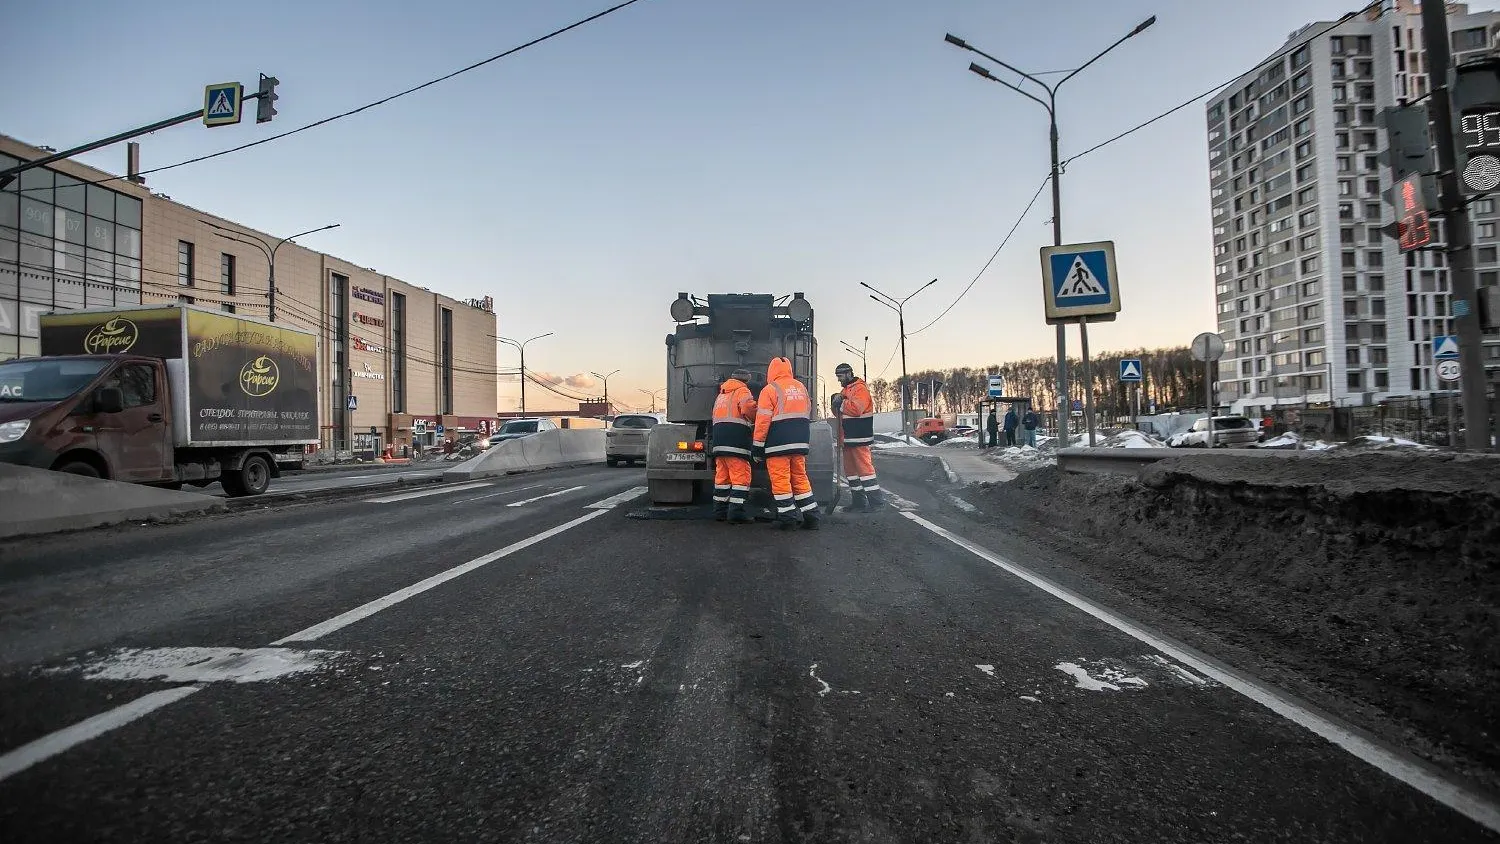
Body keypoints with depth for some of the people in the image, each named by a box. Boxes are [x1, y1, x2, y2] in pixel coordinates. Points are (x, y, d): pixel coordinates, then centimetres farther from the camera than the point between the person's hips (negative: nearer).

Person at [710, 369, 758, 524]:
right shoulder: (742, 391, 0)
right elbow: (748, 408, -19)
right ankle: (736, 512, -10)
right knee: (741, 476, -6)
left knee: (722, 476, 12)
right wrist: (756, 421, -1)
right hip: (736, 441, -8)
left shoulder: (721, 395, 27)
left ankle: (719, 511, 16)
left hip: (718, 441, 8)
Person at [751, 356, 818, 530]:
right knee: (800, 477, 13)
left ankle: (788, 517, -1)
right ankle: (811, 516, 12)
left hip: (778, 444, -6)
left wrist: (757, 448, -3)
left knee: (780, 480, 0)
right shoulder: (801, 388, 14)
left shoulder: (770, 390, -6)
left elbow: (762, 421, -9)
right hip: (800, 444, 6)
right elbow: (808, 416, 19)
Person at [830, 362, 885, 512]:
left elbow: (856, 408, -25)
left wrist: (841, 403, -14)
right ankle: (858, 500, 20)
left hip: (859, 438, -10)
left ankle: (876, 500, -9)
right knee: (850, 469, 12)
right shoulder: (845, 390, 19)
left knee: (864, 466, -11)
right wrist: (836, 406, 0)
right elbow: (840, 413, 21)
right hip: (848, 438, 10)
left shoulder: (860, 388, -10)